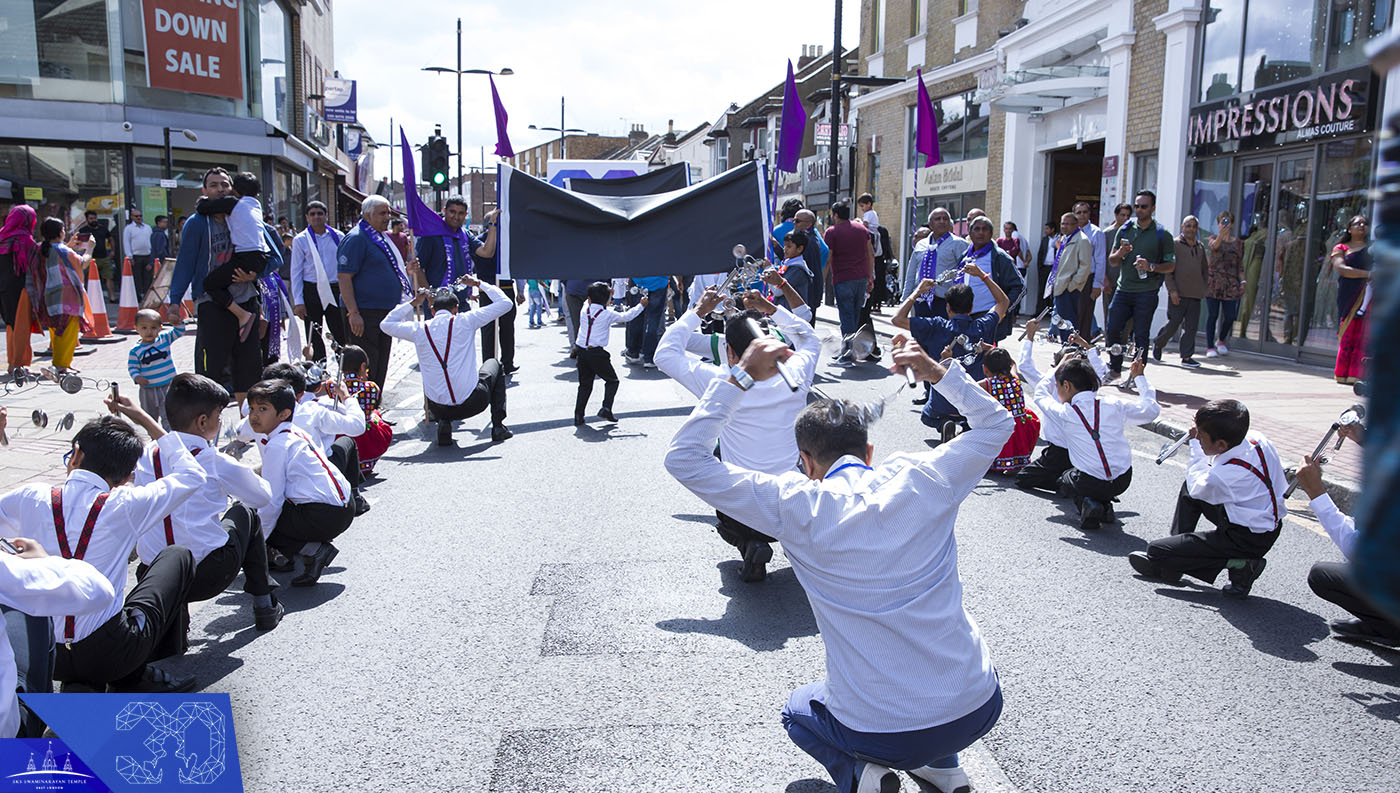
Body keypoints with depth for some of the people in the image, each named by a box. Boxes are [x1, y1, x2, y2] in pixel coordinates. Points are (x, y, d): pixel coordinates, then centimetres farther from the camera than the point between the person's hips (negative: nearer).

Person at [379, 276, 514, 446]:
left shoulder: (419, 330, 1)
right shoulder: (464, 322, -6)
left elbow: (386, 324, 21)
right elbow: (505, 303, 1)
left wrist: (413, 303, 24)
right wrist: (479, 283, 13)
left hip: (438, 408, 3)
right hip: (472, 404, -2)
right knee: (494, 364, 28)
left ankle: (443, 422, 13)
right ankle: (498, 425, 17)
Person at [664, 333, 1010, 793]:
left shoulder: (798, 507, -13)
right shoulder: (924, 480, -5)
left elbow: (684, 460, -7)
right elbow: (995, 423, 15)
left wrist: (740, 376, -5)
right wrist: (938, 374, 11)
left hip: (882, 733, -3)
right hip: (981, 710, 3)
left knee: (798, 711, 32)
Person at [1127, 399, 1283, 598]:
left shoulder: (1221, 477, -33)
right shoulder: (1255, 439, -12)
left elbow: (1197, 489, -9)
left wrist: (1196, 447, -2)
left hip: (1248, 541, -9)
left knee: (1156, 552, -10)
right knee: (1188, 487, 22)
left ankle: (1236, 564, -1)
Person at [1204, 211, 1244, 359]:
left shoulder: (1238, 243, 13)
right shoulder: (1213, 238, 5)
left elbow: (1240, 264, 15)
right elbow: (1214, 246, -20)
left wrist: (1242, 281, 4)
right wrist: (1221, 235, -40)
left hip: (1231, 284, 3)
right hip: (1213, 282, -2)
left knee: (1230, 316, -1)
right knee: (1212, 315, -2)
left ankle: (1221, 341, 24)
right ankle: (1210, 347, 6)